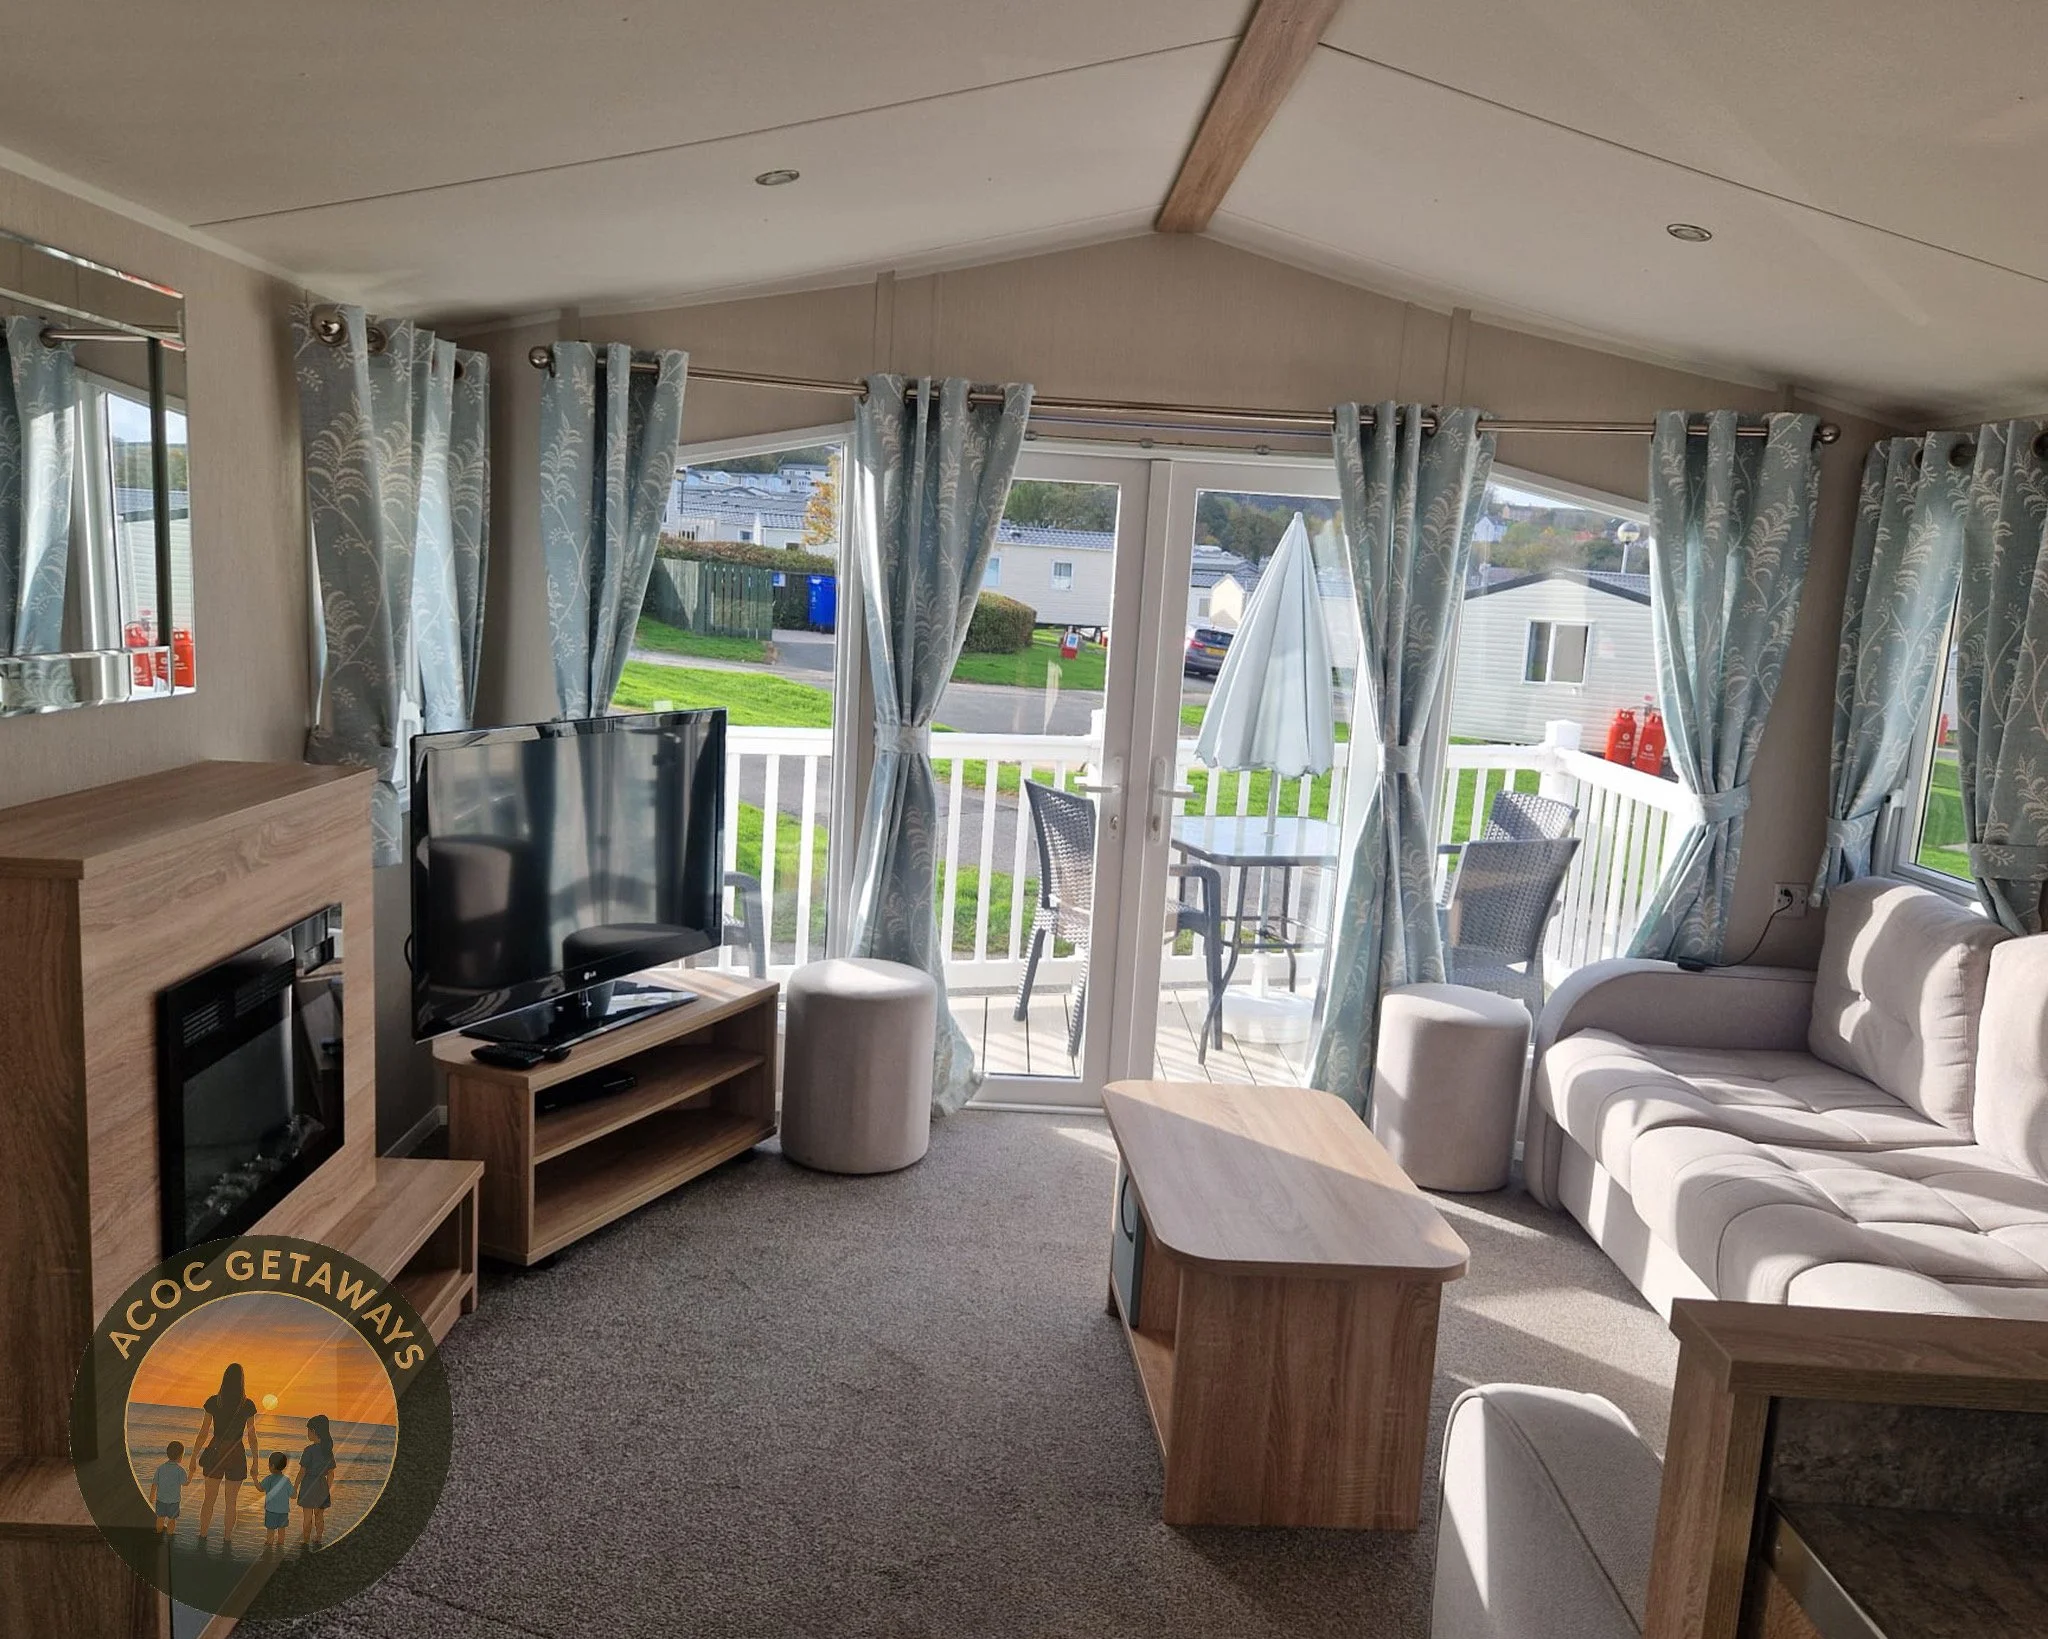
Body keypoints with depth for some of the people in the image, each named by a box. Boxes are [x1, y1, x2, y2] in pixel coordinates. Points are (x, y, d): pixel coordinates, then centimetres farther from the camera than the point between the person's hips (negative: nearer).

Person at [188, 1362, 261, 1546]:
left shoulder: (213, 1402, -8)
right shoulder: (247, 1405, -9)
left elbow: (203, 1433, -4)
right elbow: (252, 1437, -4)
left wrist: (193, 1459, 7)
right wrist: (255, 1463, 6)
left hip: (214, 1453, 1)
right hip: (236, 1455, -1)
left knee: (208, 1498, 18)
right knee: (231, 1502, 13)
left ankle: (203, 1536, 27)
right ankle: (227, 1539, 21)